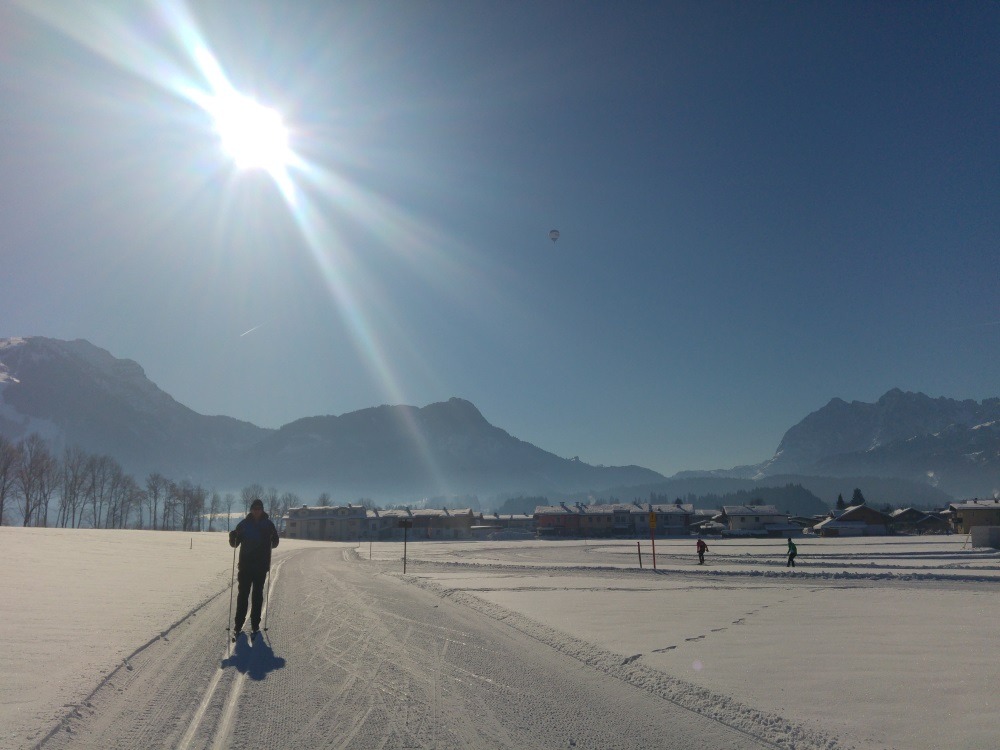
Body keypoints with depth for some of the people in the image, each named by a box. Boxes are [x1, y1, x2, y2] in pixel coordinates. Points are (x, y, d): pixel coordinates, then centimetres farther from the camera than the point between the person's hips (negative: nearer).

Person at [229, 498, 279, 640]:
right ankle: (238, 625, 9)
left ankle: (255, 626, 11)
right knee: (242, 595, 1)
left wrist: (273, 542, -18)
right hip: (245, 565, 1)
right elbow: (235, 544, 3)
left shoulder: (268, 524, 0)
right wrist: (233, 536, -18)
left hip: (261, 566, -1)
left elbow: (274, 543, 5)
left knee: (257, 596, 4)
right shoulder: (244, 524, 2)